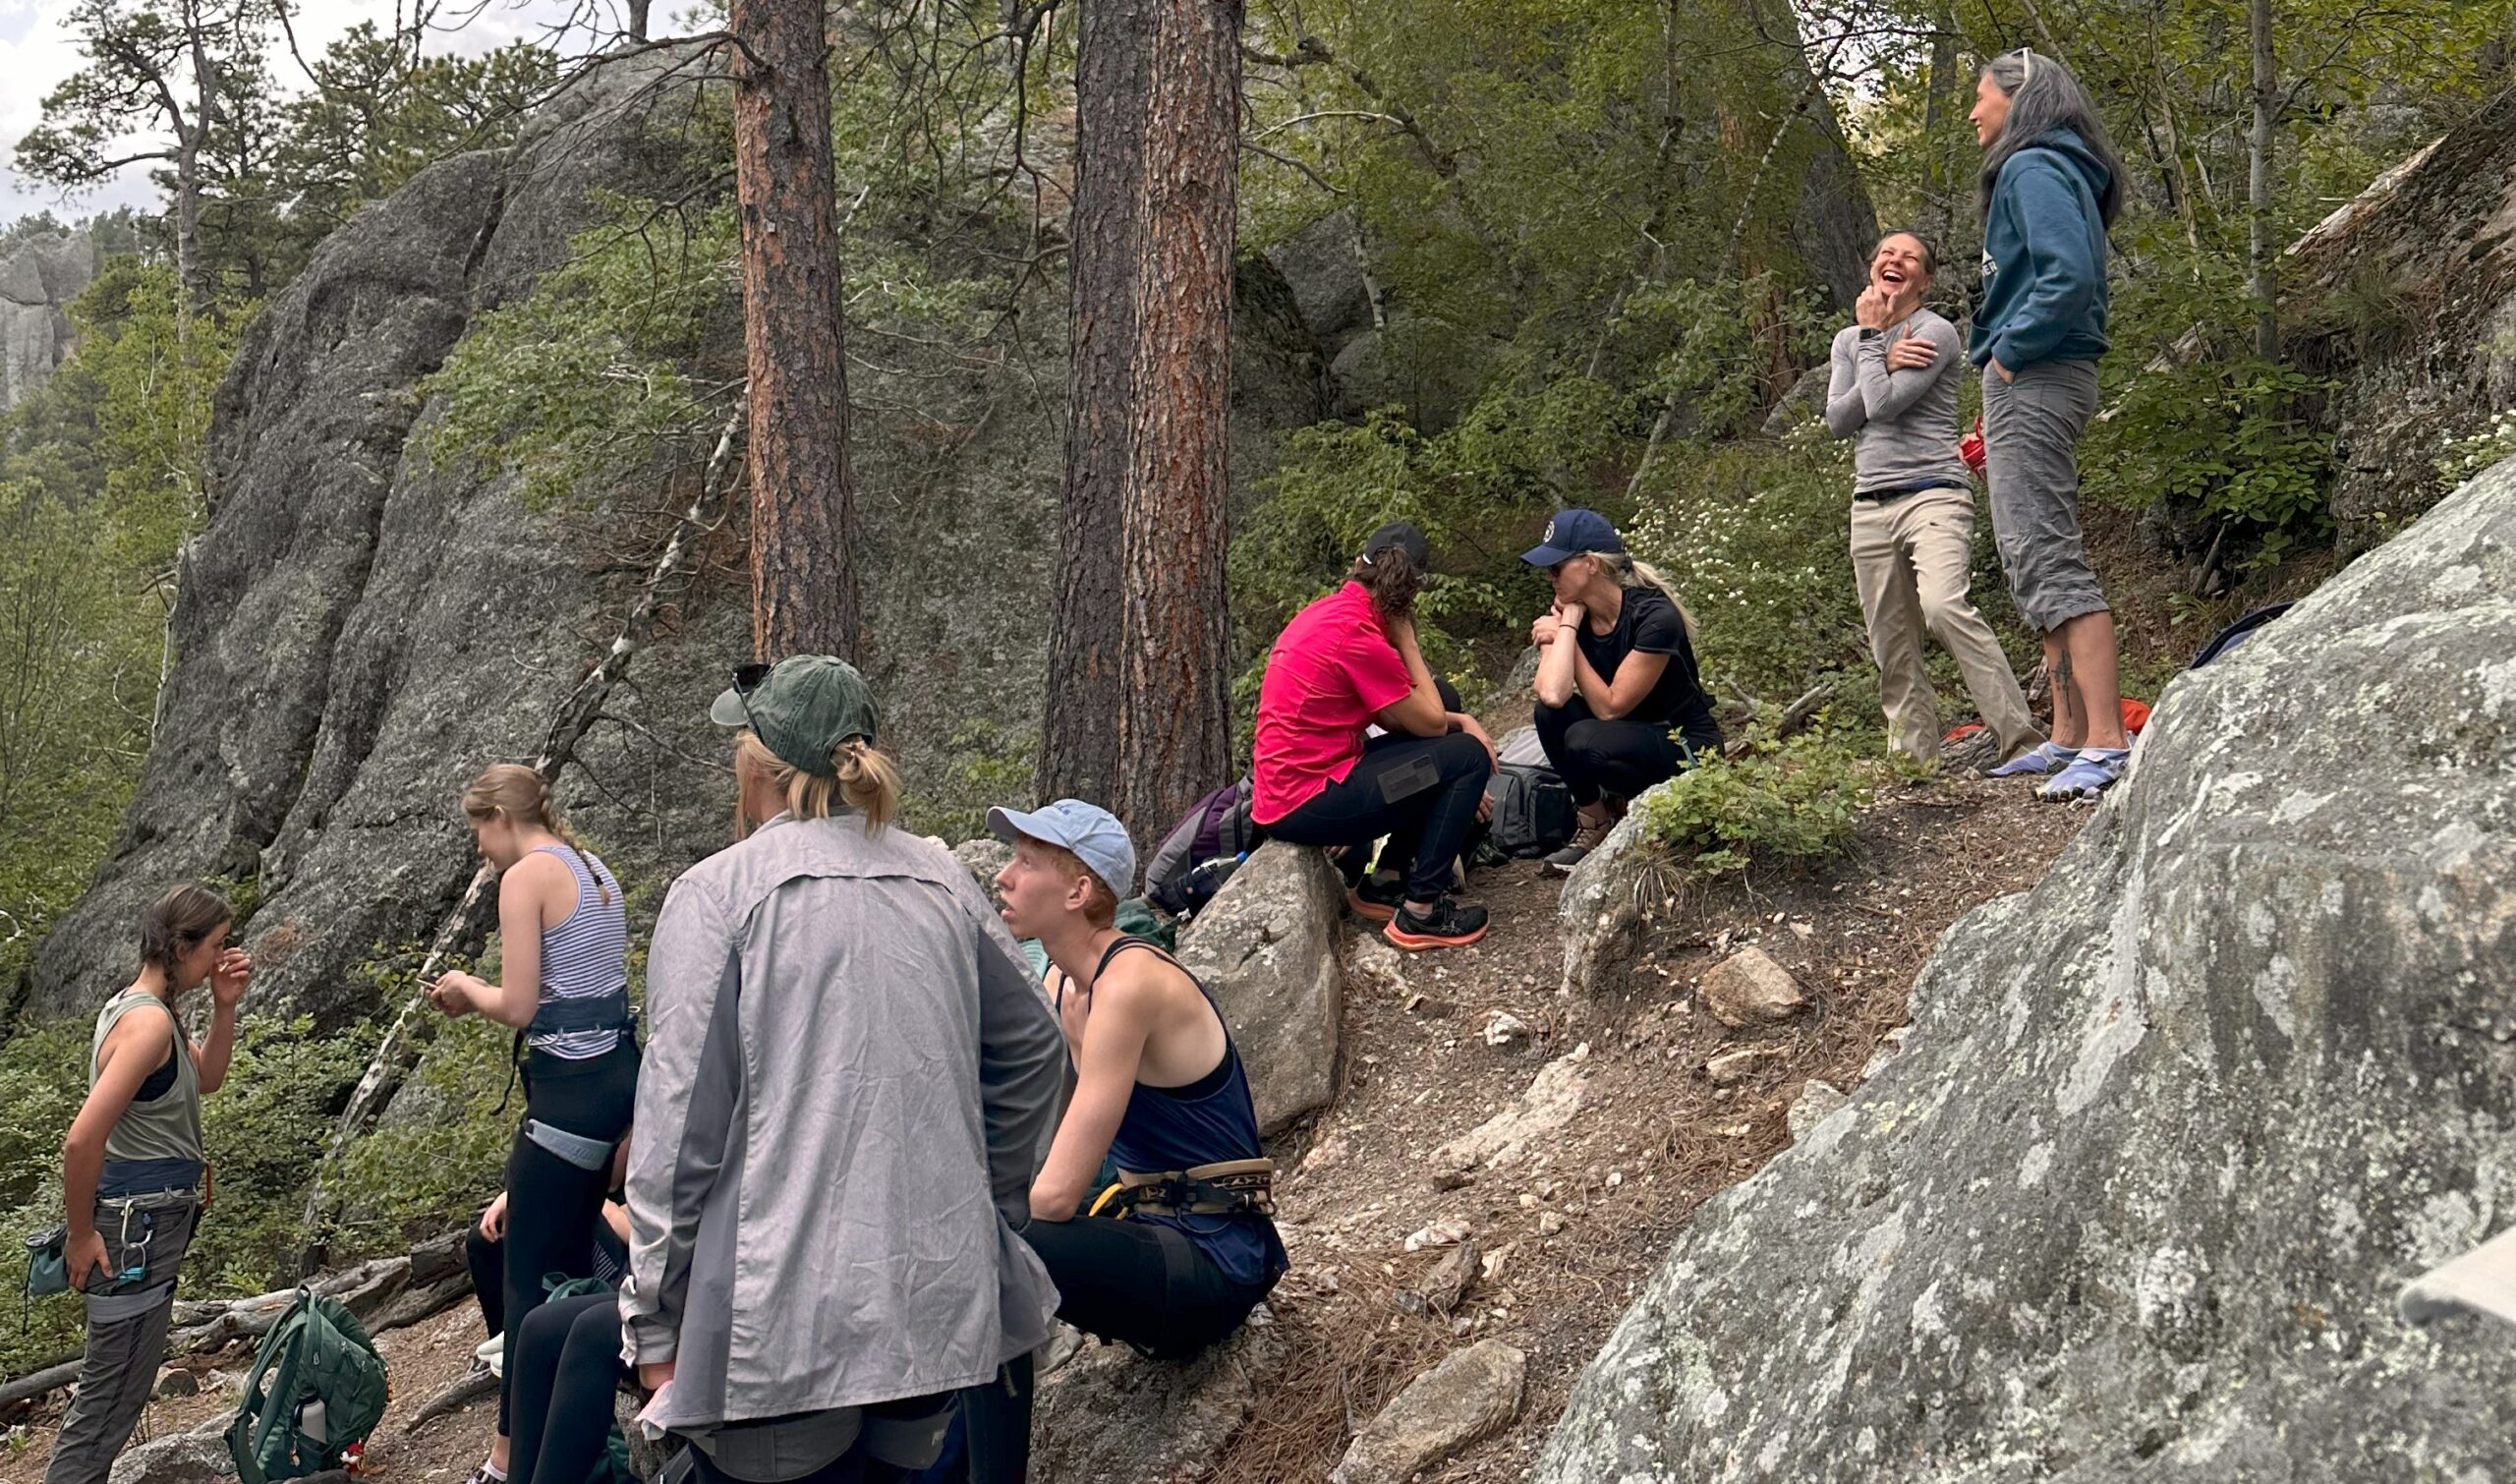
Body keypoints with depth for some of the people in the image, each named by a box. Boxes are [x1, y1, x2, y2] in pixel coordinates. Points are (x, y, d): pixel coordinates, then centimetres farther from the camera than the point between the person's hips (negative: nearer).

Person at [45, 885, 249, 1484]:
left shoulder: (137, 1006, 9)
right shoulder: (149, 1021, -20)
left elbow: (206, 1078, 24)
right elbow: (82, 1139, -25)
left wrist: (225, 1006, 8)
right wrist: (82, 1234, -16)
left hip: (151, 1222, 10)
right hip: (137, 1225, -10)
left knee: (117, 1384, 18)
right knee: (113, 1390, -4)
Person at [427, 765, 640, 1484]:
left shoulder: (526, 877, -10)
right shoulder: (592, 869, 17)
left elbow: (519, 1007, -14)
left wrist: (470, 988, 7)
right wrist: (485, 995, 20)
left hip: (571, 1088, -9)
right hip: (618, 1074, 9)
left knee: (528, 1281, -2)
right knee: (571, 1269, 16)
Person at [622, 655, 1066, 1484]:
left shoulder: (716, 895, -5)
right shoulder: (941, 882, 10)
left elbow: (678, 1123, -8)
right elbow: (1034, 1048, 19)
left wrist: (653, 1321, -1)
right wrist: (991, 1204, 28)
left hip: (784, 1320, -5)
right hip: (942, 1306, 5)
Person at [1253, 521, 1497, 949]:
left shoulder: (1329, 610, 10)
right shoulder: (1358, 635, -20)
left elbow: (1392, 715, 15)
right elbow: (1430, 722, -10)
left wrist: (1458, 720, 3)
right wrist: (1406, 637, -3)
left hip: (1280, 791, 10)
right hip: (1306, 804, -10)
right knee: (1469, 756, -7)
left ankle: (1386, 882, 20)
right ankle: (1420, 910, -4)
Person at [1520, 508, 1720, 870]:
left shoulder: (1655, 617, -25)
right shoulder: (1570, 612, -7)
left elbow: (1610, 707, -24)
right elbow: (1552, 694, -24)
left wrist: (1567, 633, -19)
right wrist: (1567, 625, -22)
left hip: (1687, 748, -7)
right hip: (1631, 735, 7)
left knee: (1586, 742, -32)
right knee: (1551, 713, -20)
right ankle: (1594, 825, -2)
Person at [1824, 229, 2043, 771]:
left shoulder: (1936, 333, -2)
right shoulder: (1848, 341, 17)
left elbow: (1883, 405, -14)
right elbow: (1838, 421, 4)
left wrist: (1871, 333, -2)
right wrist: (1884, 359, -6)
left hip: (1934, 494, -6)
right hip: (1871, 505, 6)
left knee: (1944, 605, -29)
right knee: (1892, 645, 3)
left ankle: (2018, 736, -28)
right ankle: (1915, 757, 10)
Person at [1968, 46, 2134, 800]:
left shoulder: (2034, 170, -11)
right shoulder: (2052, 173, 20)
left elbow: (2069, 276, -25)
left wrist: (2010, 351, -15)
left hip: (2031, 381, -11)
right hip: (2038, 384, 11)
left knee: (2048, 563, -14)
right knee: (2038, 564, 13)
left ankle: (2107, 745, -18)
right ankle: (2069, 738, 17)